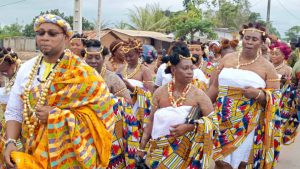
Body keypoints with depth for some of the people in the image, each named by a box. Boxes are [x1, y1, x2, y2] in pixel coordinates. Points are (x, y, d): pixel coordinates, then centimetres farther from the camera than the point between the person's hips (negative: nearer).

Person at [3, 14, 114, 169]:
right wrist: (10, 142, -12)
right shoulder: (26, 69, 2)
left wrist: (56, 116, -21)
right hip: (33, 152, 4)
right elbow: (14, 112, 4)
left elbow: (100, 113, -17)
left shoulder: (80, 73, -12)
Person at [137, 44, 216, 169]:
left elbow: (213, 120, -11)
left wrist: (189, 127, -21)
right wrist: (142, 146, 6)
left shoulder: (198, 94, -9)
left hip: (185, 151, -1)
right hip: (160, 150, 2)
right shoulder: (159, 93, -3)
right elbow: (152, 121, 4)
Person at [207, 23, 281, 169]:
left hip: (247, 125, -1)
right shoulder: (227, 59, 6)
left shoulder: (267, 67, 0)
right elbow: (214, 87, 9)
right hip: (223, 121, 1)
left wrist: (258, 94, -19)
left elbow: (275, 98, -1)